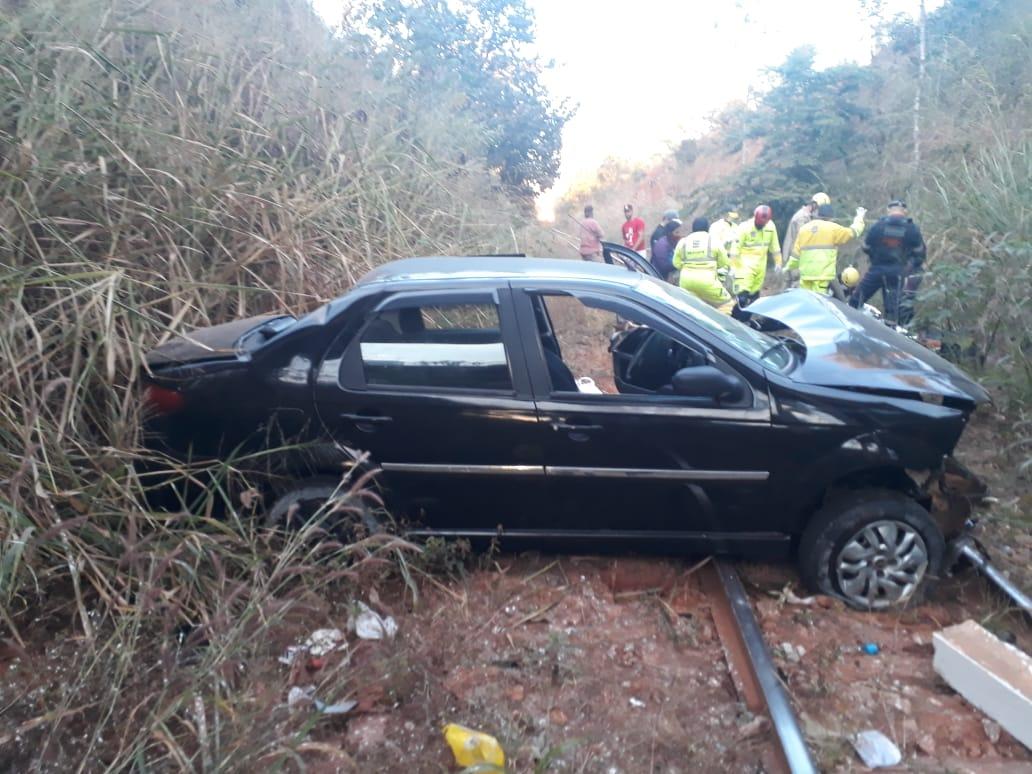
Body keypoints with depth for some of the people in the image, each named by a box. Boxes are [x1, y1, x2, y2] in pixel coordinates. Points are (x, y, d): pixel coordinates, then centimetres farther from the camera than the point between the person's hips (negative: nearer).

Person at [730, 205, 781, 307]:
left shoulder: (771, 226, 0)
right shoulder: (745, 227, -15)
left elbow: (775, 246, 12)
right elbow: (735, 248, -13)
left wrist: (778, 262, 16)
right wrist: (734, 267, -13)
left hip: (761, 266, 5)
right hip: (746, 265, -5)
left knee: (754, 295, 13)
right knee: (742, 296, -16)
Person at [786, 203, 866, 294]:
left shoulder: (804, 228, 13)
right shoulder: (832, 228, 1)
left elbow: (797, 251, 13)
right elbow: (852, 232, 11)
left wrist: (789, 266, 23)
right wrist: (859, 217, 28)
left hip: (805, 272, 4)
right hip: (822, 273, -4)